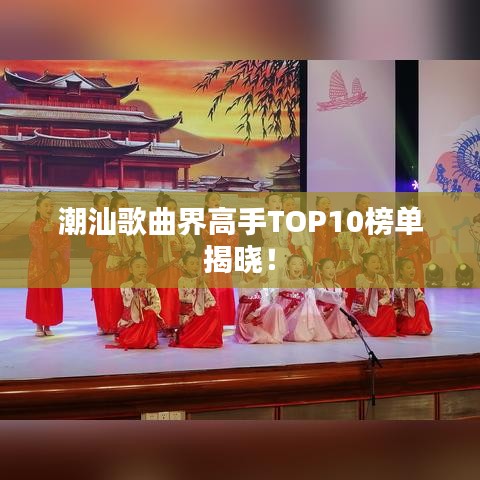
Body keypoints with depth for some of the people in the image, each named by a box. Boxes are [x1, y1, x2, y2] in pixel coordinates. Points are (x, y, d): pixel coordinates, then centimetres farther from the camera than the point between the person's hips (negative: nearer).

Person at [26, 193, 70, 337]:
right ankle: (39, 326, 10)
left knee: (53, 296, 4)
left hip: (54, 266, 3)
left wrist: (57, 252, -17)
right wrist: (44, 231, -35)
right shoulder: (34, 226, -4)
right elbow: (37, 243, -20)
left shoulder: (58, 226, 7)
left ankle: (48, 326, 13)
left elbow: (66, 242, -1)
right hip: (38, 266, -3)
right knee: (38, 295, 0)